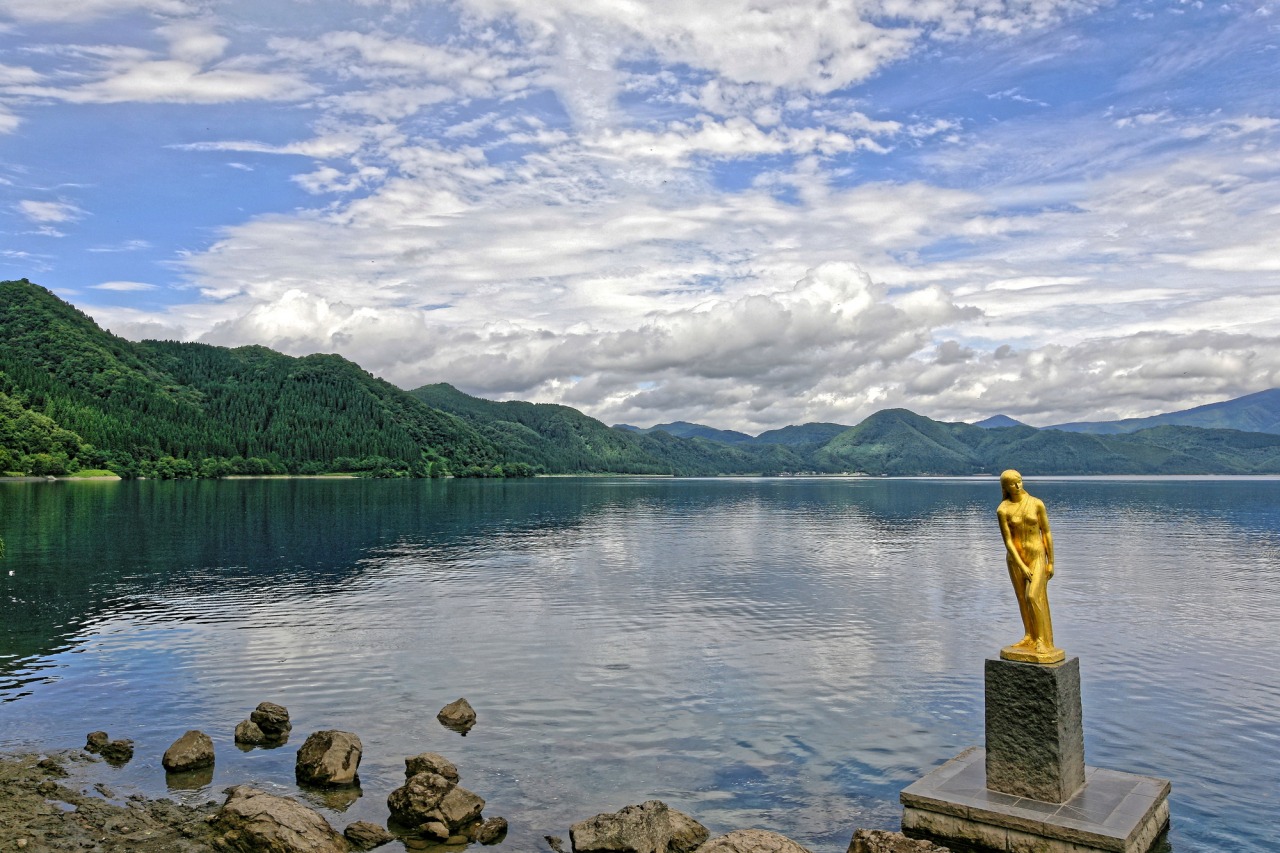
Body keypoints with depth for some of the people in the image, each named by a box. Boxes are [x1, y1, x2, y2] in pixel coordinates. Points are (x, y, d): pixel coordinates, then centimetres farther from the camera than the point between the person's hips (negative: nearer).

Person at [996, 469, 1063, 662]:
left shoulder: (1037, 504, -7)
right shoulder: (1003, 510, -9)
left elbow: (1047, 533, -2)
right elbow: (1007, 541, -10)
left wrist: (1051, 562, -2)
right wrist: (1022, 566, -15)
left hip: (1037, 556, -2)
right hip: (1015, 557, 2)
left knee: (1033, 597, -15)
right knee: (1023, 599, 9)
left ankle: (1042, 640, -2)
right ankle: (1029, 637, 22)